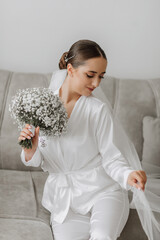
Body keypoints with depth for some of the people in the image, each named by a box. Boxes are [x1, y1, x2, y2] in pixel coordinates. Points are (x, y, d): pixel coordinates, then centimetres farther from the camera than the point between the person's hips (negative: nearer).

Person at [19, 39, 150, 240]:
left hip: (101, 188, -3)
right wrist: (30, 151, -21)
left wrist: (128, 175, -28)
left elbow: (110, 156, -8)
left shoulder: (98, 110, -9)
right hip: (63, 195, 3)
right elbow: (38, 160, 3)